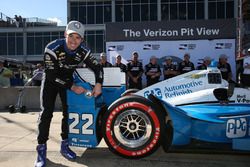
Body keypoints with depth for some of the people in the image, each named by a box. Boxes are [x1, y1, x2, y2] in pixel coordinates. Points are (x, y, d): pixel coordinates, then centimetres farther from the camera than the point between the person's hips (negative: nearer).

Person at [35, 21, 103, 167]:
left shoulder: (83, 51, -19)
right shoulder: (52, 48, -31)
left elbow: (97, 67, -11)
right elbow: (51, 75, -29)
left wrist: (98, 84, -29)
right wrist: (72, 87, -31)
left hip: (68, 79, 4)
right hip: (51, 80, -3)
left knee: (69, 111, -2)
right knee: (47, 112, -12)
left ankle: (64, 145, 13)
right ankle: (41, 149, -1)